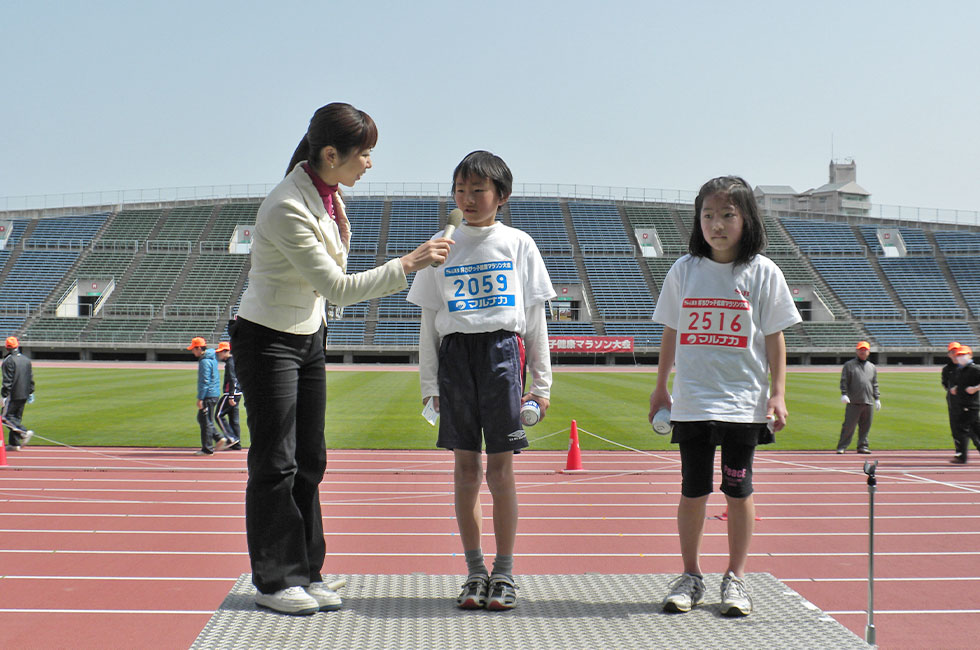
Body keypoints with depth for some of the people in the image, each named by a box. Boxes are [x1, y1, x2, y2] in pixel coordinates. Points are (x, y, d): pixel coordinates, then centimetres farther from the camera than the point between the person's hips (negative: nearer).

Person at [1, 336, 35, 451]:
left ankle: (25, 432, -18)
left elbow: (8, 380, -16)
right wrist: (30, 393, 20)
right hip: (24, 395, 8)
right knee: (17, 417, 13)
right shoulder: (26, 359, 12)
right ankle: (14, 444, 12)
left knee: (6, 417, -1)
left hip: (13, 394, -8)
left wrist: (4, 395, -15)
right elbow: (31, 378, 15)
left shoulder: (9, 360, -11)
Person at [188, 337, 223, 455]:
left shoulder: (205, 361, -16)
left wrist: (200, 398, -20)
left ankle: (207, 449, 2)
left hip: (208, 396, -10)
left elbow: (205, 382, -21)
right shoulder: (212, 358, 15)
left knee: (206, 422, -3)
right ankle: (219, 439, 12)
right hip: (214, 394, 10)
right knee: (201, 419, 16)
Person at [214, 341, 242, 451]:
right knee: (233, 418, 10)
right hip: (237, 393, 10)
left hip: (231, 393, -10)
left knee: (219, 415, -7)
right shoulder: (235, 360, 17)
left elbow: (232, 380, -20)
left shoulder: (230, 363, -13)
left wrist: (231, 397, -23)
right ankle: (236, 444, 10)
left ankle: (231, 437, -13)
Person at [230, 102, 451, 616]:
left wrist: (338, 222, 1)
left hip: (308, 337, 8)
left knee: (309, 462, 10)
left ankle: (304, 573, 18)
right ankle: (273, 581, 10)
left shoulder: (327, 194, 2)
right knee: (276, 464, -2)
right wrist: (408, 264, -28)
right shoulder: (286, 209, -26)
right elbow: (336, 287, -28)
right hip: (266, 341, -8)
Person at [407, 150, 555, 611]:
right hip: (456, 354, 2)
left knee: (500, 470, -2)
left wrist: (541, 382, 4)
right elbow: (429, 321, 12)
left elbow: (535, 317, 8)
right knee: (466, 469, 4)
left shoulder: (518, 244, 7)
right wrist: (429, 382, 5)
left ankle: (504, 573, 9)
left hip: (503, 352, -2)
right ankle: (475, 572, 14)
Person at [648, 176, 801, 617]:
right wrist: (660, 388, 12)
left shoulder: (762, 272, -1)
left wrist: (777, 394, -4)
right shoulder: (685, 270, 5)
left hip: (744, 402, -1)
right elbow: (670, 333, 11)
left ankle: (735, 577, 19)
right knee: (693, 491, 5)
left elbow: (775, 337, 2)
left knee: (738, 490, 6)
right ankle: (690, 576, 19)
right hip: (691, 402, 1)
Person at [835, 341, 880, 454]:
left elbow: (875, 384, 21)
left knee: (866, 426, 5)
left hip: (868, 402, 4)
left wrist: (877, 398, 13)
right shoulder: (849, 365, 5)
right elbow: (844, 381, -1)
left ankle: (862, 446, 14)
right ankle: (842, 447, -3)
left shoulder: (872, 367, 19)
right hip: (853, 402, -4)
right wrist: (844, 394, -14)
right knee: (848, 425, -7)